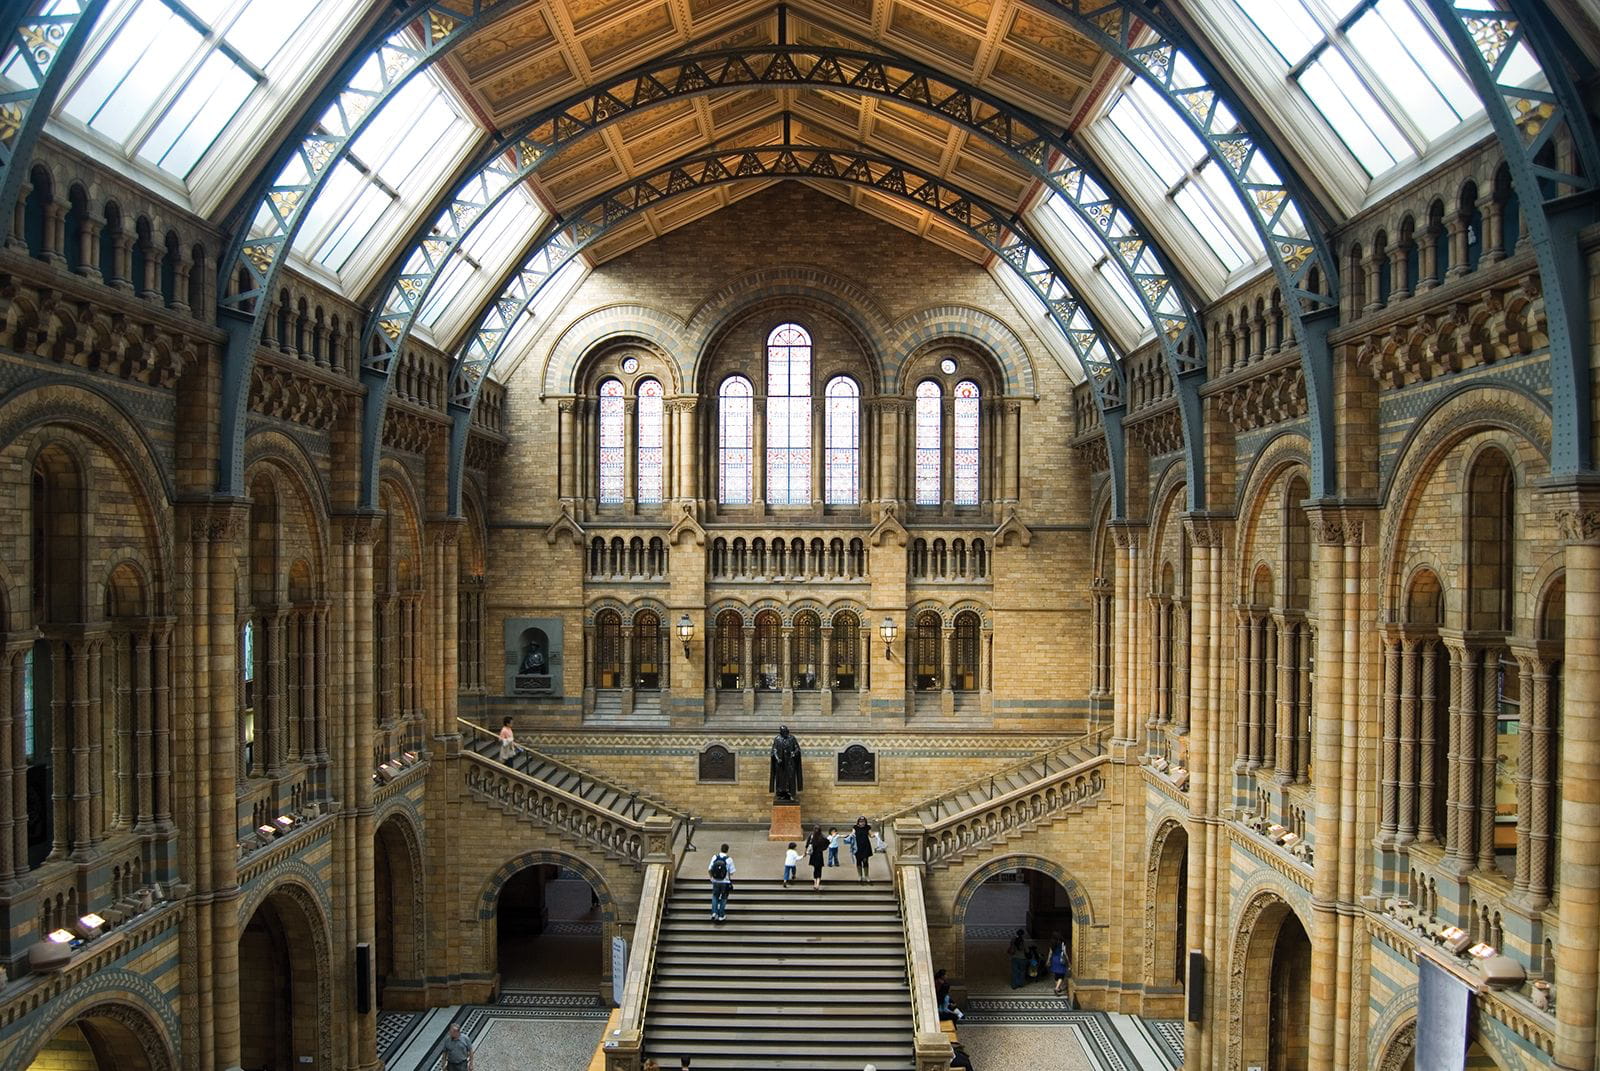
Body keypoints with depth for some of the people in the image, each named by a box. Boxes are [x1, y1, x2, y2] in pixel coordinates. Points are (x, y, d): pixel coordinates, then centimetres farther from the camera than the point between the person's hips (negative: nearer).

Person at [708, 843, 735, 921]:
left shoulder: (715, 857, -7)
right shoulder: (729, 859, -14)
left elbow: (709, 870, -4)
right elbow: (731, 872, -11)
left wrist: (711, 877, 13)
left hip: (715, 881, 2)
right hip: (725, 882, -2)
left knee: (715, 896, 23)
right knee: (723, 898, 16)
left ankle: (714, 912, 9)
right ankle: (721, 916, 20)